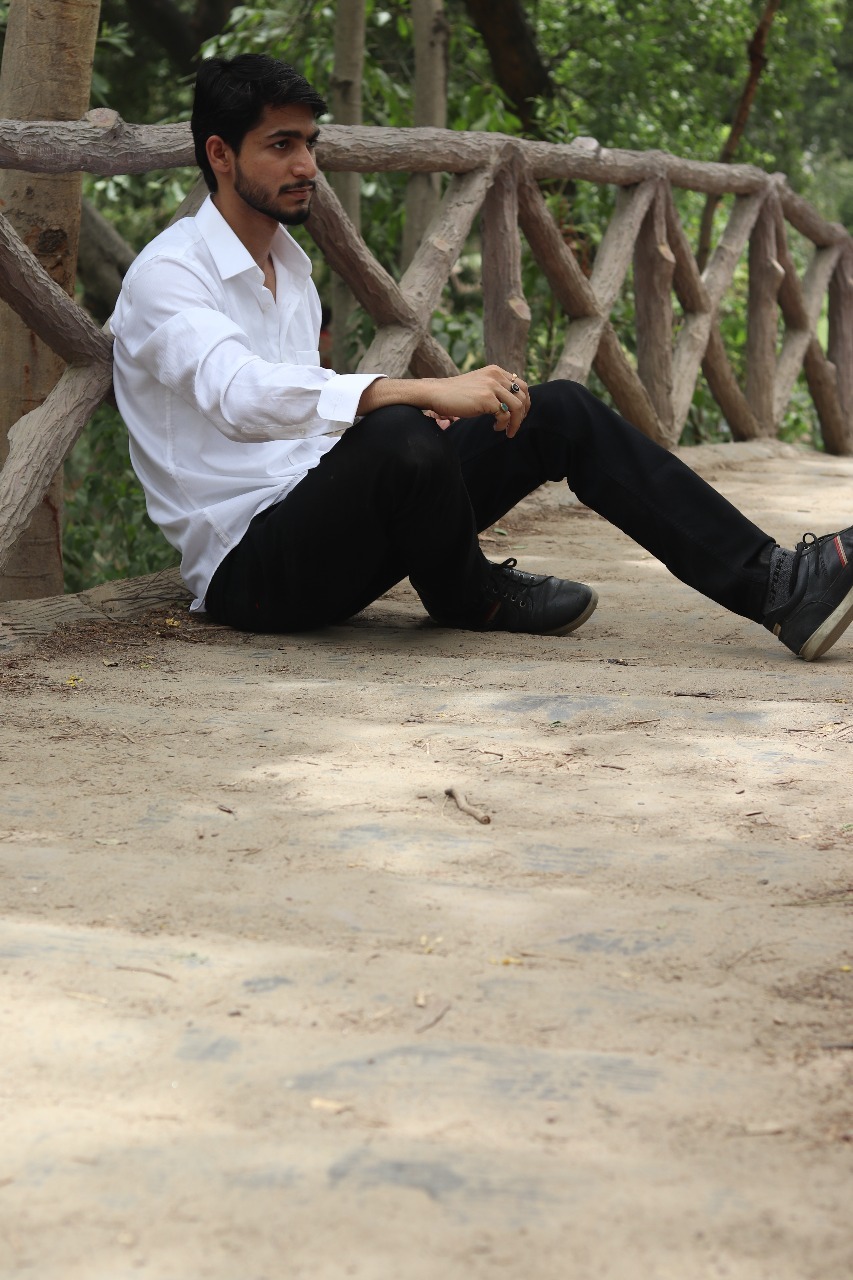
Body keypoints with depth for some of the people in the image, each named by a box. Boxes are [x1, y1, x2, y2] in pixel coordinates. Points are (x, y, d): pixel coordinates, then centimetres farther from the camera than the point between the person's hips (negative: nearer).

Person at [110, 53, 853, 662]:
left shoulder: (288, 262, 15)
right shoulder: (168, 276, -13)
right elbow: (243, 396, -33)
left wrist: (427, 409, 2)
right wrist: (422, 392, -43)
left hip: (318, 522, 8)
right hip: (245, 567, -8)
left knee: (560, 412, -5)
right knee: (399, 439, -38)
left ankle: (770, 584, -9)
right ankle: (468, 598, -5)